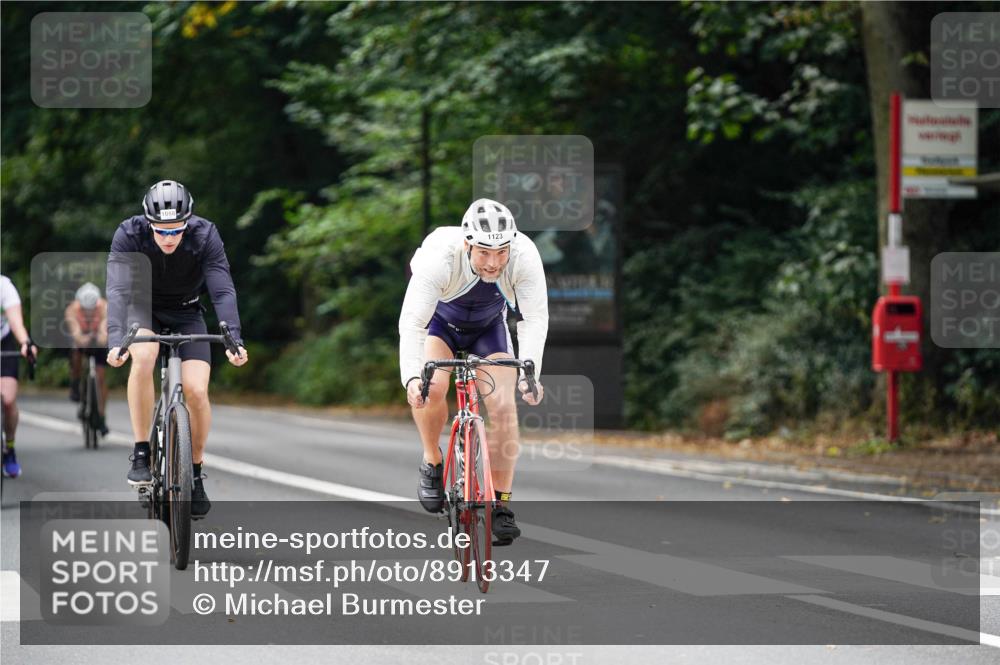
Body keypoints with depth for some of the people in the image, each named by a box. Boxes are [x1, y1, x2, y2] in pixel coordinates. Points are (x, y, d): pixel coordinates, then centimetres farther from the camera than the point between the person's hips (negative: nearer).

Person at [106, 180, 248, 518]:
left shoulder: (205, 235, -25)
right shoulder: (129, 234, -26)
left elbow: (223, 291, -30)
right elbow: (118, 290, -35)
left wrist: (234, 339, -44)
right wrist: (115, 341, -49)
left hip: (186, 314, 1)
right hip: (144, 309, -1)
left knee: (196, 390, -18)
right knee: (143, 357, -34)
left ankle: (195, 474, 6)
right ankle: (141, 454, -22)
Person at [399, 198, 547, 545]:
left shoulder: (525, 256, -33)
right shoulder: (440, 256, -38)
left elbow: (534, 319, -34)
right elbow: (412, 322, -41)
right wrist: (411, 376, -55)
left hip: (488, 328, 2)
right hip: (438, 321, -2)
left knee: (503, 405, -14)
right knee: (431, 387, -29)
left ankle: (500, 505, -5)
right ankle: (432, 464, -3)